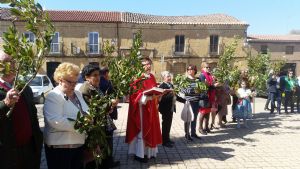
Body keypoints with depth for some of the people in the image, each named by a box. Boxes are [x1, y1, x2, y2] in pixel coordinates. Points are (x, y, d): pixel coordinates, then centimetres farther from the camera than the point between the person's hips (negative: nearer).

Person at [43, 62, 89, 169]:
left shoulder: (78, 94, 10)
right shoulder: (53, 96, -14)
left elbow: (85, 113, 19)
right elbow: (55, 121, -28)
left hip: (79, 144, 8)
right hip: (60, 146, -7)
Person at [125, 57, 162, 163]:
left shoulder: (152, 77, 12)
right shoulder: (138, 77, -13)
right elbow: (135, 94, -18)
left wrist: (157, 94, 0)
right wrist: (148, 96, -28)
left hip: (151, 108, 8)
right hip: (141, 108, -8)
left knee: (150, 129, 14)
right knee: (142, 129, -1)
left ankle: (149, 151, 28)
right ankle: (139, 153, 12)